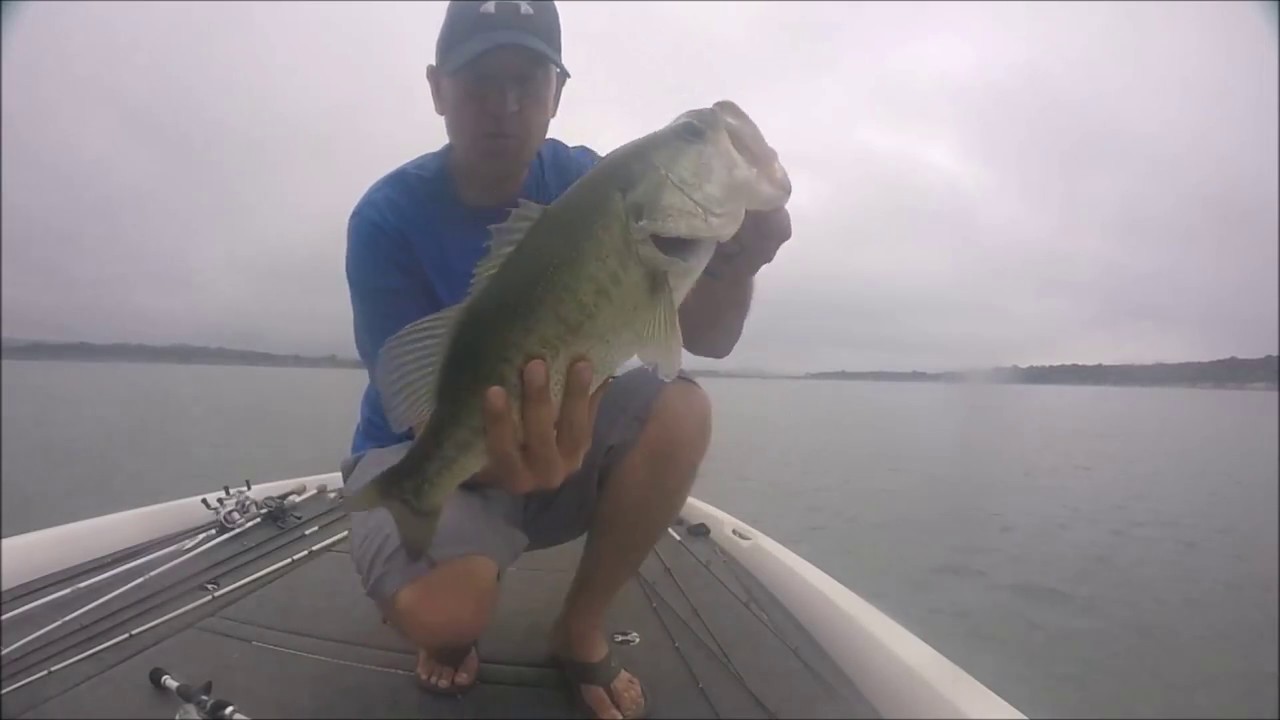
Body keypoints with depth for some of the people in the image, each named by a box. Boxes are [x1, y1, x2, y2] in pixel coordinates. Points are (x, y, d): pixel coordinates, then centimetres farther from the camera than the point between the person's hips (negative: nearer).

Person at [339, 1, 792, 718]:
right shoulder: (388, 217, -18)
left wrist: (737, 255, -41)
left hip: (559, 433, 4)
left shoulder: (584, 181, -10)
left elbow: (707, 339, -18)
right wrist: (498, 458, -48)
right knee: (441, 606, -33)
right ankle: (455, 629, 9)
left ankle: (582, 627, -2)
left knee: (681, 410, -25)